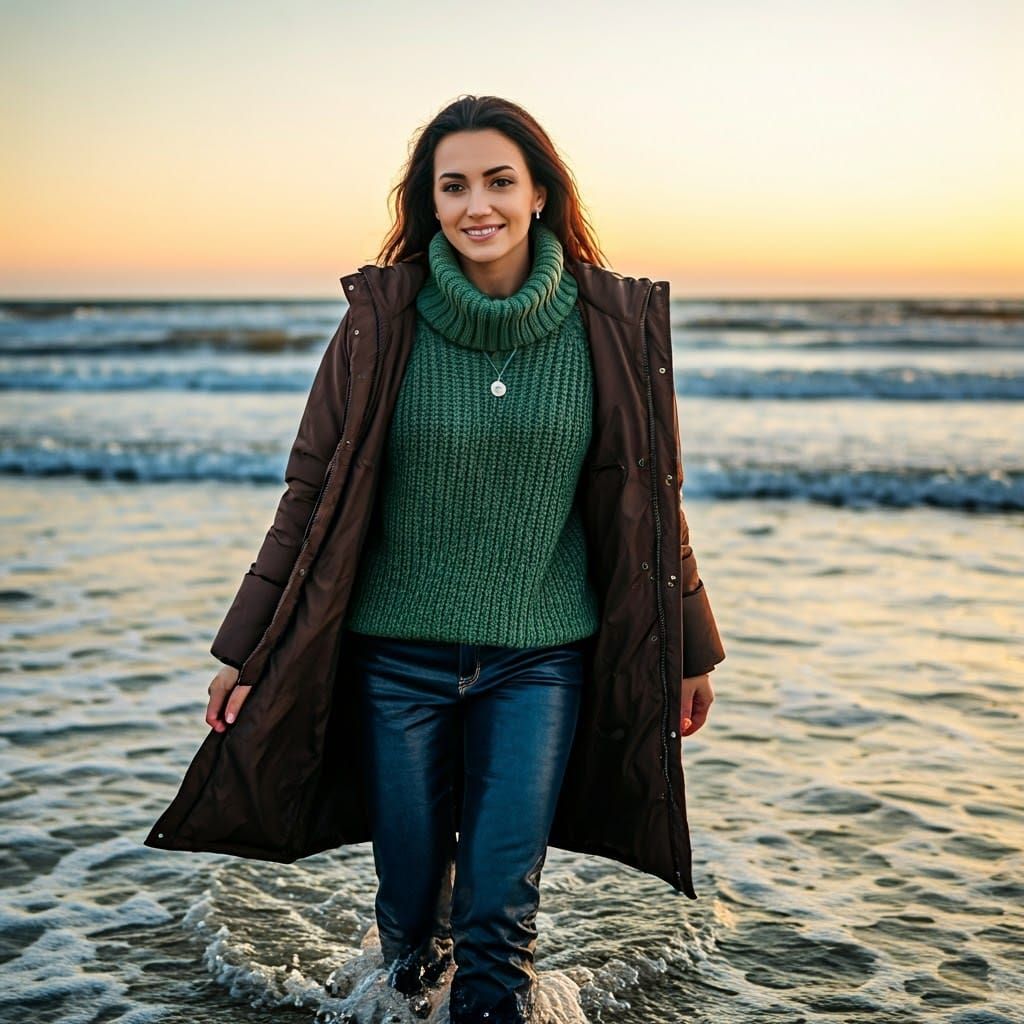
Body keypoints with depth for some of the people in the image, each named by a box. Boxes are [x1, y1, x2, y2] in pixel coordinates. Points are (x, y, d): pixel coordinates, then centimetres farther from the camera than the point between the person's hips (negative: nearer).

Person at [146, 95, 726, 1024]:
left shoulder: (607, 322, -4)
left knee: (500, 905, -3)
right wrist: (249, 649, -1)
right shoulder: (385, 321, -7)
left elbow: (646, 497, 4)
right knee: (410, 894, 13)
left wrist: (686, 647, 9)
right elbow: (314, 495, -2)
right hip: (398, 656, 0)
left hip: (539, 659, 0)